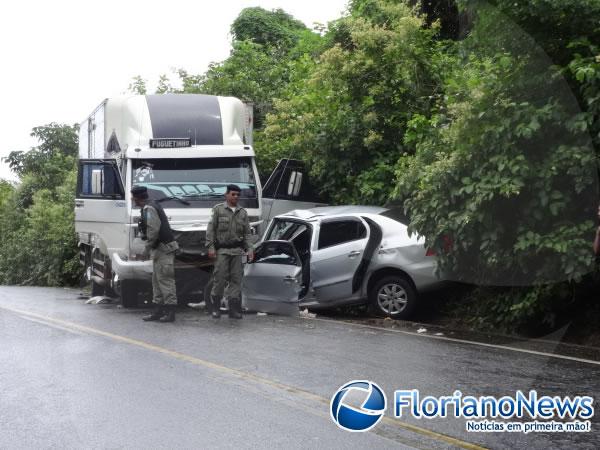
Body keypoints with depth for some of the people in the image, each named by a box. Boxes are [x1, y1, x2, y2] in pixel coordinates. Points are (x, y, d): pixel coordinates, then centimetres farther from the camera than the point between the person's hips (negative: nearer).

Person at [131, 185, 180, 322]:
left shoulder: (148, 208, -14)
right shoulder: (153, 205, 17)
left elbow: (154, 229, -22)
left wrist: (148, 246, -13)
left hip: (163, 249, -11)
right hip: (160, 249, 11)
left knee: (165, 280, -8)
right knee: (157, 280, 13)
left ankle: (170, 313, -5)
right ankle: (158, 312, 17)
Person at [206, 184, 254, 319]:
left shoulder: (242, 212, 14)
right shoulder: (218, 209, 4)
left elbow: (247, 233, 14)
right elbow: (211, 229, 0)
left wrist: (249, 249, 3)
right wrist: (210, 247, -8)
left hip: (237, 250, 3)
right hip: (222, 250, -3)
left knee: (236, 279, 1)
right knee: (219, 278, -7)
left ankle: (234, 308, 6)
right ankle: (215, 308, 4)